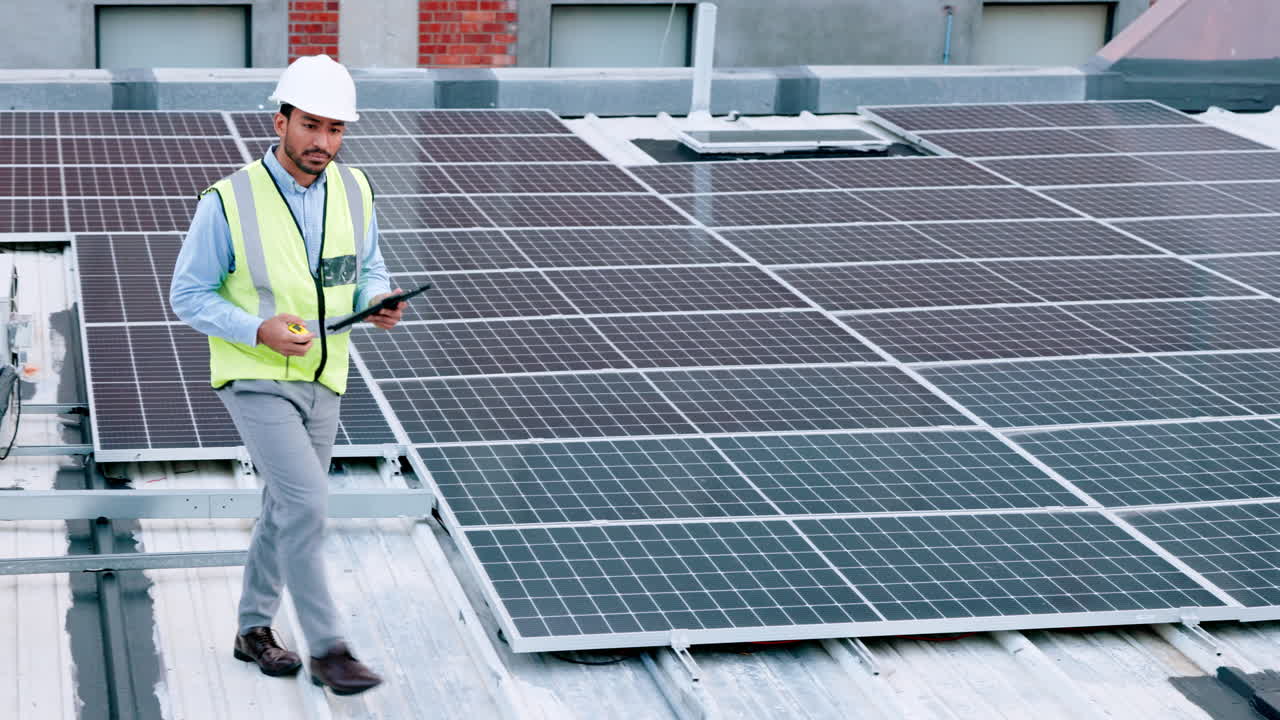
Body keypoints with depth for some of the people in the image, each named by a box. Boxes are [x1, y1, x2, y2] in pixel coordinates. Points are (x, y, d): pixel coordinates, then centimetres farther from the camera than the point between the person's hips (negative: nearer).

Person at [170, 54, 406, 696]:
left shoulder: (353, 190, -2)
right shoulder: (230, 202, -17)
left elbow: (367, 269, 11)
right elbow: (188, 295, -10)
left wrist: (380, 303, -13)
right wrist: (259, 330, -26)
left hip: (322, 381, 6)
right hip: (255, 379, -6)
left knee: (288, 509, 16)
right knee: (307, 504, -17)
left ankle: (254, 628, 33)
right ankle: (326, 648, -7)